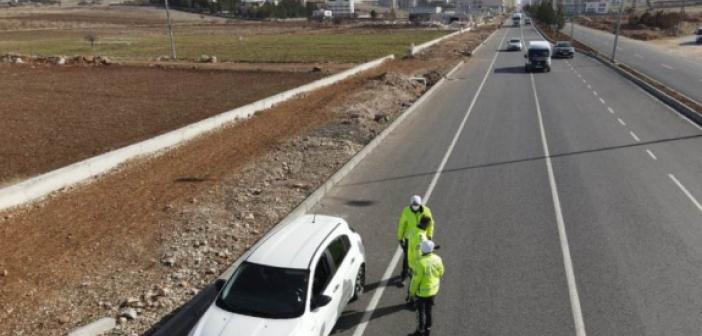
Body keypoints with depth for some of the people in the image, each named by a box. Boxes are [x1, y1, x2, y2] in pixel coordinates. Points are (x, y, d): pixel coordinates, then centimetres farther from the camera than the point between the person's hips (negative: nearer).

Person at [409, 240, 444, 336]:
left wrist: (412, 291, -7)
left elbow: (416, 279, -23)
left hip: (422, 291, -6)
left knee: (421, 312, 13)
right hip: (433, 289, 6)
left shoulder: (420, 262, -31)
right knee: (428, 310, 23)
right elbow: (441, 273, 2)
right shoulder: (437, 259, -14)